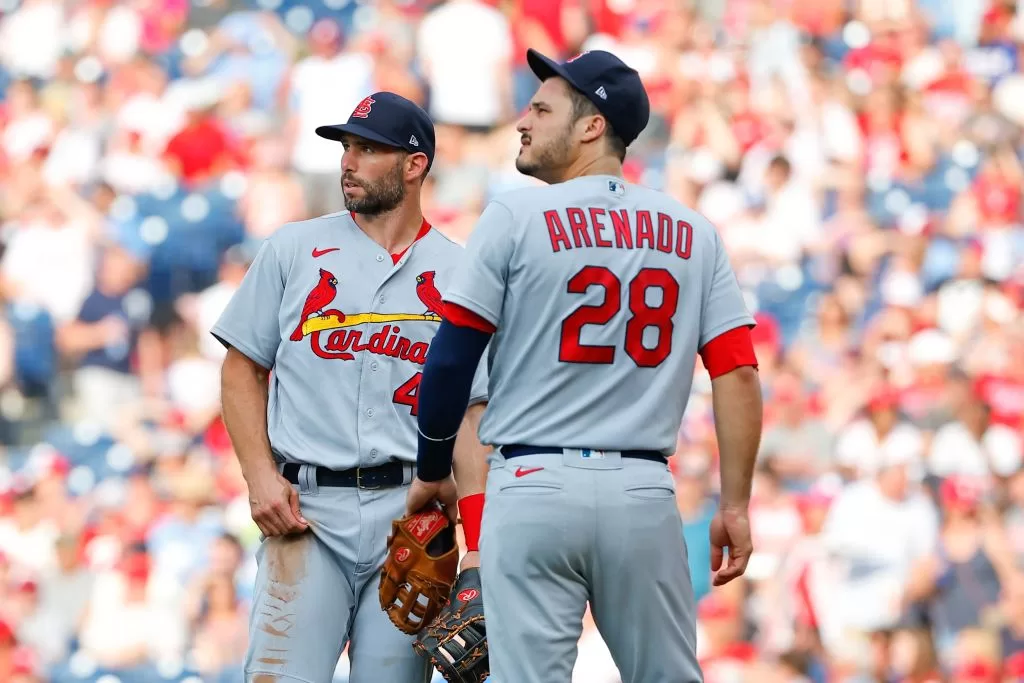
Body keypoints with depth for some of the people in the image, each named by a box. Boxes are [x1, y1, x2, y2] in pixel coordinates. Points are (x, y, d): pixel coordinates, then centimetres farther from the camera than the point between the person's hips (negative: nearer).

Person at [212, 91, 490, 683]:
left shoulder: (459, 274, 8)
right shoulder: (294, 250, 10)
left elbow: (471, 412, 6)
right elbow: (243, 368, 13)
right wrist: (261, 478, -3)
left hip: (412, 512, 0)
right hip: (305, 506, 0)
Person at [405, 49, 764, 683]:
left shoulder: (516, 217, -3)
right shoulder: (694, 234, 8)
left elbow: (451, 361, -3)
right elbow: (737, 374, 2)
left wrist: (433, 473, 11)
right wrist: (735, 506, 6)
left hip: (534, 487, -3)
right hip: (646, 490, 3)